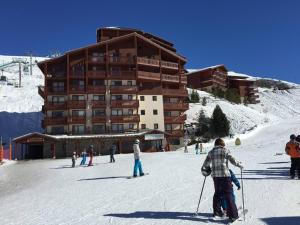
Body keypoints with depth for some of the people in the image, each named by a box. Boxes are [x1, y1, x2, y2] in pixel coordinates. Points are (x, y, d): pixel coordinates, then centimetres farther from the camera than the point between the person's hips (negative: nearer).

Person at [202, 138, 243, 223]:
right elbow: (232, 160, -7)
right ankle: (232, 215, 3)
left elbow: (206, 163, 10)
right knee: (228, 195, 1)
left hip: (215, 176, 4)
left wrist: (204, 170, 26)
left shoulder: (211, 152, 8)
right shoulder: (225, 150, -4)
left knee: (217, 193, 20)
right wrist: (240, 165, 9)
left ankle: (217, 211, 30)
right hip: (225, 175, -4)